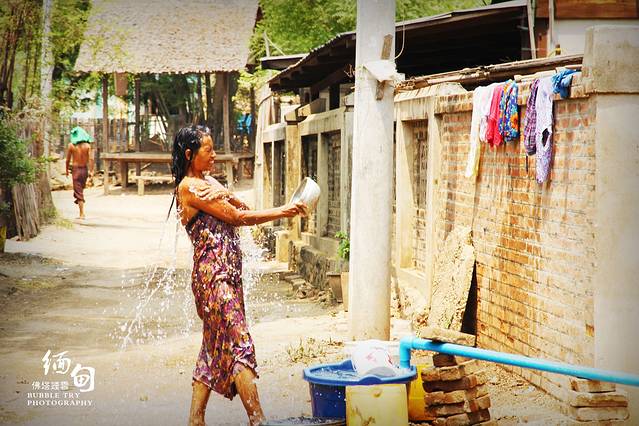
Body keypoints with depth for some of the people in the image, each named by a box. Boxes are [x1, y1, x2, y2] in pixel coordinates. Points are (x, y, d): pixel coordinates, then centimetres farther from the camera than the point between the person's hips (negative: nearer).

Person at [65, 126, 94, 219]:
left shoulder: (71, 145, -6)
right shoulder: (87, 145, -2)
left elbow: (68, 159, -2)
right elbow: (91, 159, -9)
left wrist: (66, 169, 11)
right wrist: (91, 170, -6)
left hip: (76, 169, -3)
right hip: (85, 169, 3)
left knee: (78, 192, 0)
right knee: (81, 189, 23)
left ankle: (82, 214, -4)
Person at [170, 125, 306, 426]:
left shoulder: (208, 182, 19)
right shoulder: (189, 187, -10)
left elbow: (242, 208, 11)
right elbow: (236, 217, -11)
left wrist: (286, 210, -5)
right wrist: (281, 212, -8)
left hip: (226, 272, 10)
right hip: (213, 273, -10)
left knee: (215, 346, 12)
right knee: (239, 344, -12)